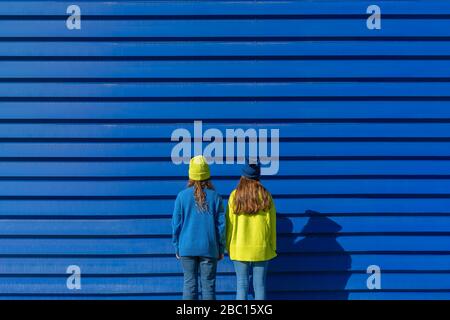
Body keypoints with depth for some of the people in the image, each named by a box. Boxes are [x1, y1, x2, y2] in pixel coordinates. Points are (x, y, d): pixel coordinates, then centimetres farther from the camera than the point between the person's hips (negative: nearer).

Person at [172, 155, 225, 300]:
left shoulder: (182, 196, -4)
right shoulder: (215, 196, -3)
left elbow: (176, 224, 0)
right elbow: (221, 225, 1)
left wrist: (177, 247, 11)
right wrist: (221, 249, 10)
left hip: (187, 248, 0)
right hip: (209, 248, 0)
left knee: (190, 284, 7)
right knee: (208, 285, 6)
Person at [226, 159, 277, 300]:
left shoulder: (235, 195, -5)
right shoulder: (265, 196, -3)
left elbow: (230, 223, -2)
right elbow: (271, 224, 1)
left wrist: (228, 246, 8)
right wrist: (272, 247, 10)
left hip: (239, 248, 0)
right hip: (261, 249, 1)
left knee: (242, 285, 5)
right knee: (260, 285, 7)